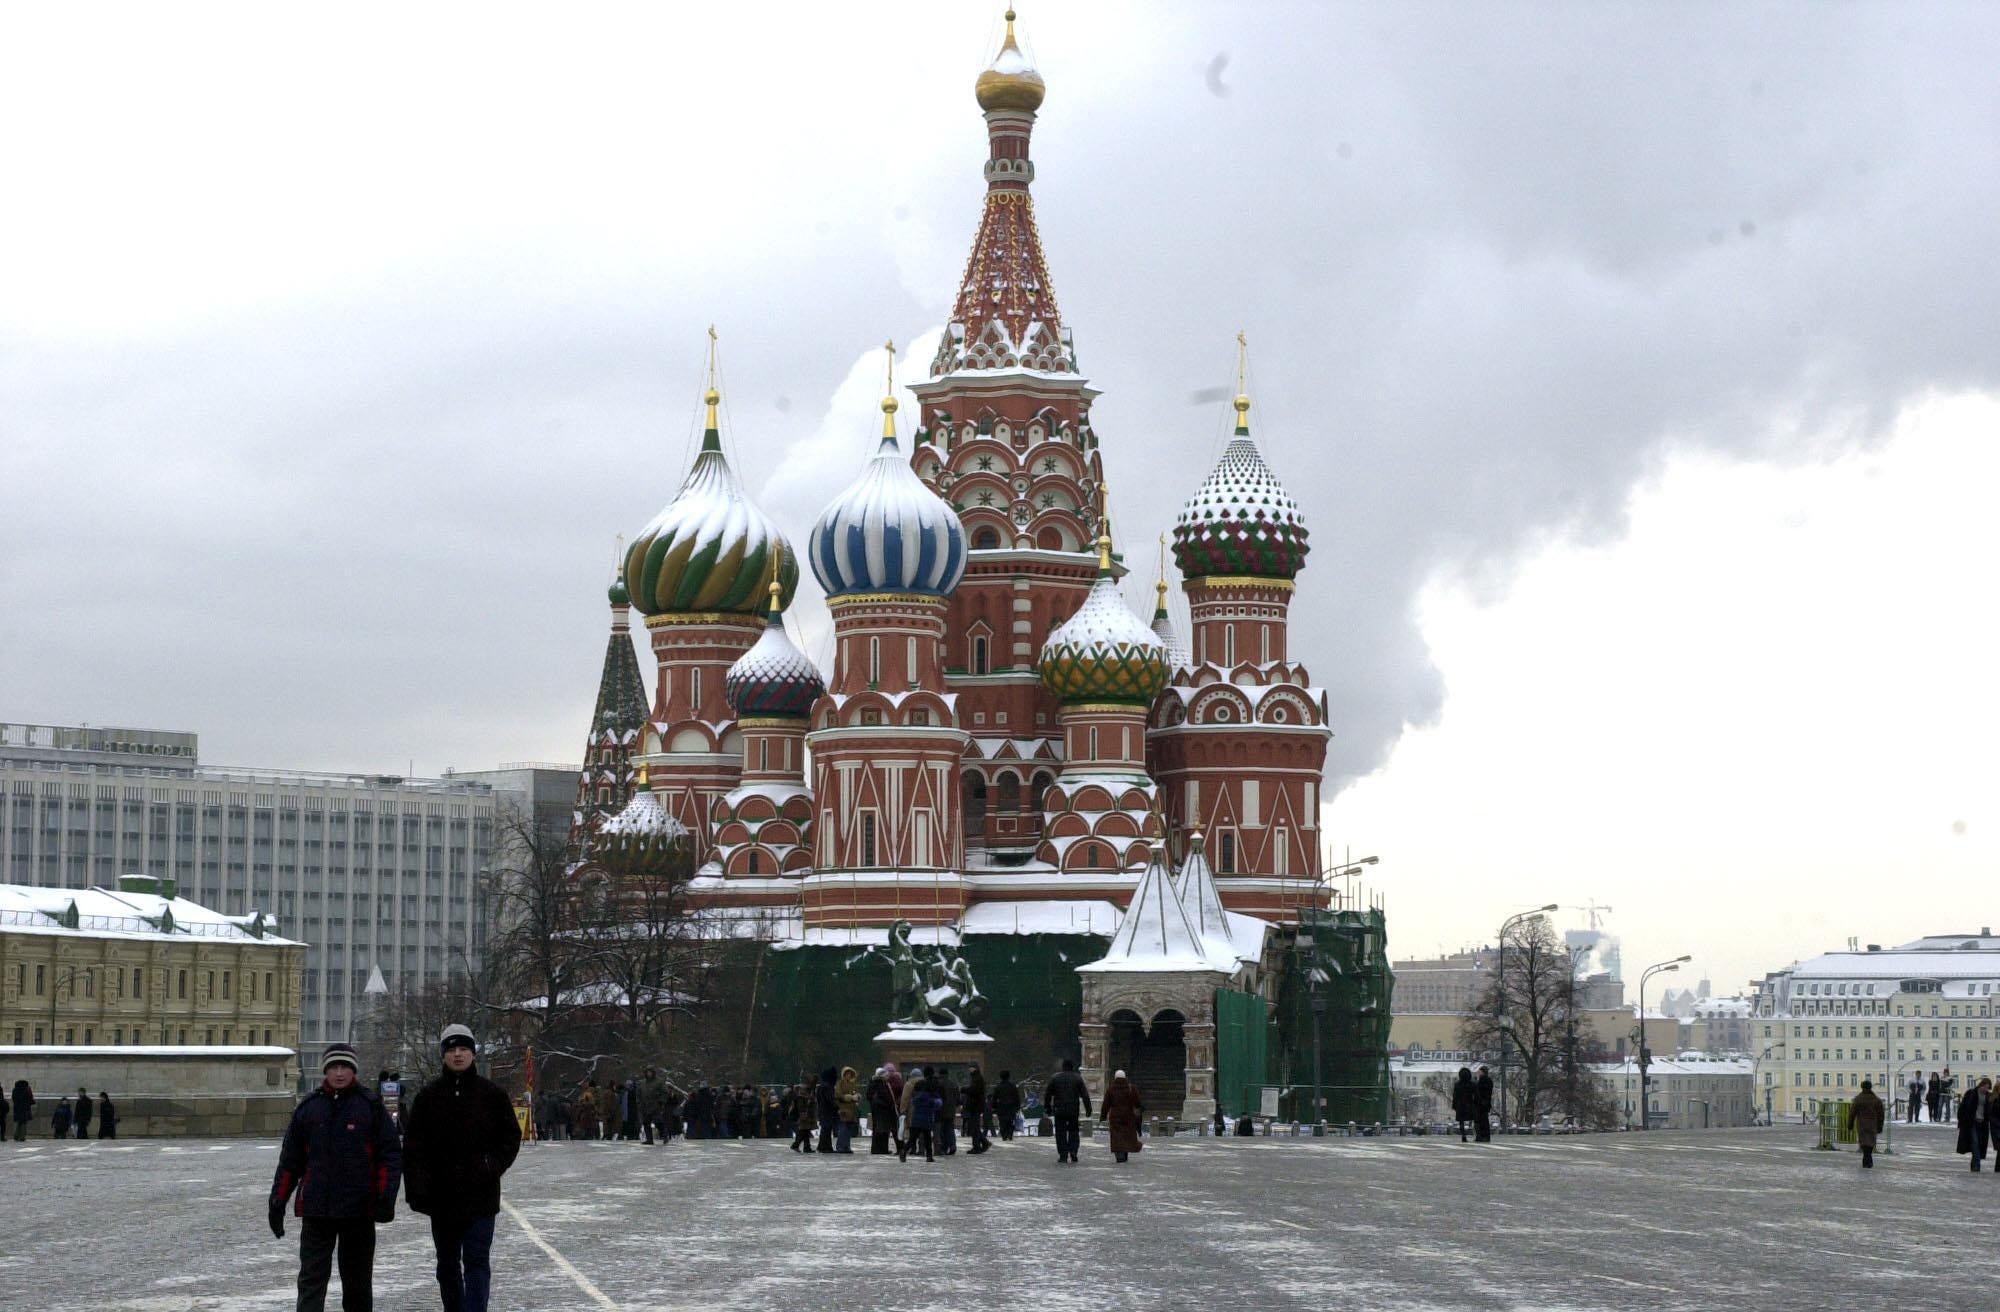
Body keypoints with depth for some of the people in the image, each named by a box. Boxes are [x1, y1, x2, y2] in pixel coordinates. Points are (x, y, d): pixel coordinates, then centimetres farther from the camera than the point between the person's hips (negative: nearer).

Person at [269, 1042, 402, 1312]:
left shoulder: (370, 1106, 1)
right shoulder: (309, 1107, 7)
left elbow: (391, 1154, -2)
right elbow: (290, 1160, 11)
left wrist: (385, 1198, -12)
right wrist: (278, 1202, 8)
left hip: (359, 1209, -1)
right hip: (316, 1209, 1)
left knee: (357, 1279, 10)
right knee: (311, 1279, -5)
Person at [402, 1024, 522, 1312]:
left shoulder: (492, 1094, 1)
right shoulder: (428, 1096, 2)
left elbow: (511, 1137, 6)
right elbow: (413, 1146, 0)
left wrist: (493, 1167, -11)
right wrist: (417, 1188, -10)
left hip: (480, 1195, -2)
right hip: (442, 1197, 2)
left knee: (477, 1261, -9)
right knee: (448, 1264, 13)